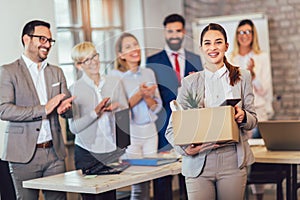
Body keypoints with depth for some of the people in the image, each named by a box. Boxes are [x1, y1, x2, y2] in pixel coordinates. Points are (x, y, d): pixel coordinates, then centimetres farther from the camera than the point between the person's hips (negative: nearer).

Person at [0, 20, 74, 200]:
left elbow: (70, 112, 15)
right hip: (24, 154, -4)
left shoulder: (56, 72, 16)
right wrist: (43, 110, -19)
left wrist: (64, 107, -11)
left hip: (55, 152, 4)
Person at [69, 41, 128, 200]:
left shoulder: (115, 83, 8)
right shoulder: (74, 90, -1)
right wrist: (95, 113, -18)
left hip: (113, 151, 2)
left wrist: (117, 108, -10)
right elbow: (74, 127, -6)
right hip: (87, 153, -2)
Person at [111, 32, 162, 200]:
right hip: (129, 133, -4)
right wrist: (139, 94, -18)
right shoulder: (115, 76, -4)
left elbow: (157, 107, 9)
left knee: (147, 183, 6)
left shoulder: (149, 73, 9)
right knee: (138, 186, -5)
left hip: (150, 131, 4)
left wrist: (147, 96, -11)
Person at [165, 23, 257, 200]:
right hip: (198, 163, -1)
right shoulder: (190, 82, 5)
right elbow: (173, 127, 3)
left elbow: (253, 120, 10)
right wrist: (185, 148, -17)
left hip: (233, 161, 1)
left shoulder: (242, 77, 9)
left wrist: (243, 117, -13)